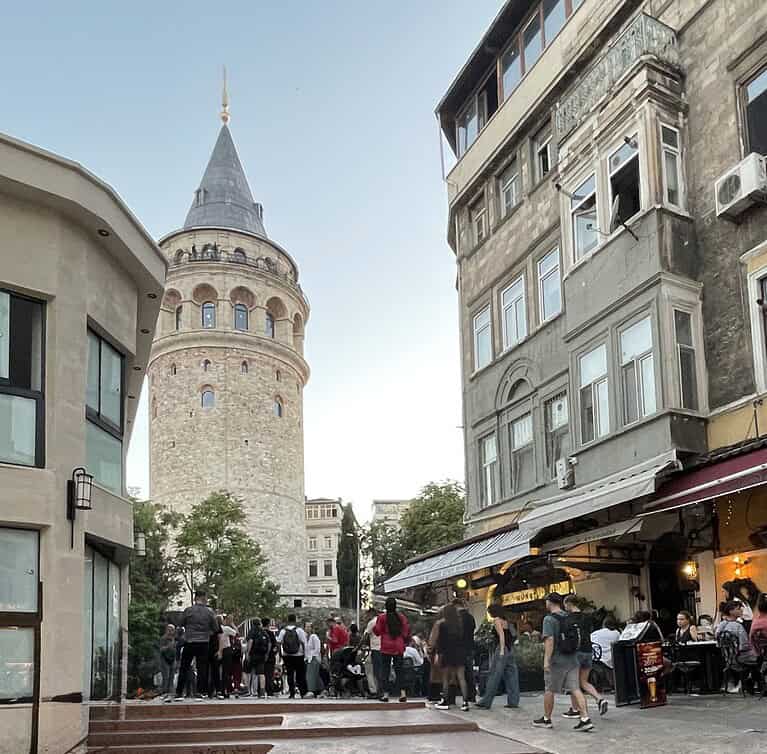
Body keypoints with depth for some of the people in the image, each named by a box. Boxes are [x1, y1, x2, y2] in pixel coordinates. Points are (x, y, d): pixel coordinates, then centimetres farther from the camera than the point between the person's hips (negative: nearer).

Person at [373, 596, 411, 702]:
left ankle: (385, 693, -1)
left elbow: (377, 631, -2)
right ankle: (402, 692, -4)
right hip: (399, 647, 3)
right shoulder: (401, 617, 3)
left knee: (385, 670, 3)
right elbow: (406, 631, 4)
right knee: (399, 670, 7)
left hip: (386, 648, -2)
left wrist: (374, 627, 17)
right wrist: (405, 641, 17)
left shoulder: (382, 617, -6)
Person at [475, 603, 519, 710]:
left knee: (494, 675, -5)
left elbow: (501, 634, -15)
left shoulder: (496, 620, -4)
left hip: (501, 648, -8)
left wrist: (502, 650, -19)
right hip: (510, 649, 8)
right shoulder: (505, 621, 18)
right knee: (510, 675, 7)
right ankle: (513, 702, 6)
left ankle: (486, 702, -2)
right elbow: (511, 636, 13)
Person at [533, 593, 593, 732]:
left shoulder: (549, 619, -11)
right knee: (575, 689, 1)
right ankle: (585, 719, -9)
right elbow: (578, 639, 16)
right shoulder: (570, 618, 12)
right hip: (572, 660, 6)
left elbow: (549, 640, -21)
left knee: (549, 690, 8)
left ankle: (546, 719, 19)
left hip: (556, 661, -6)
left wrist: (546, 660, -23)